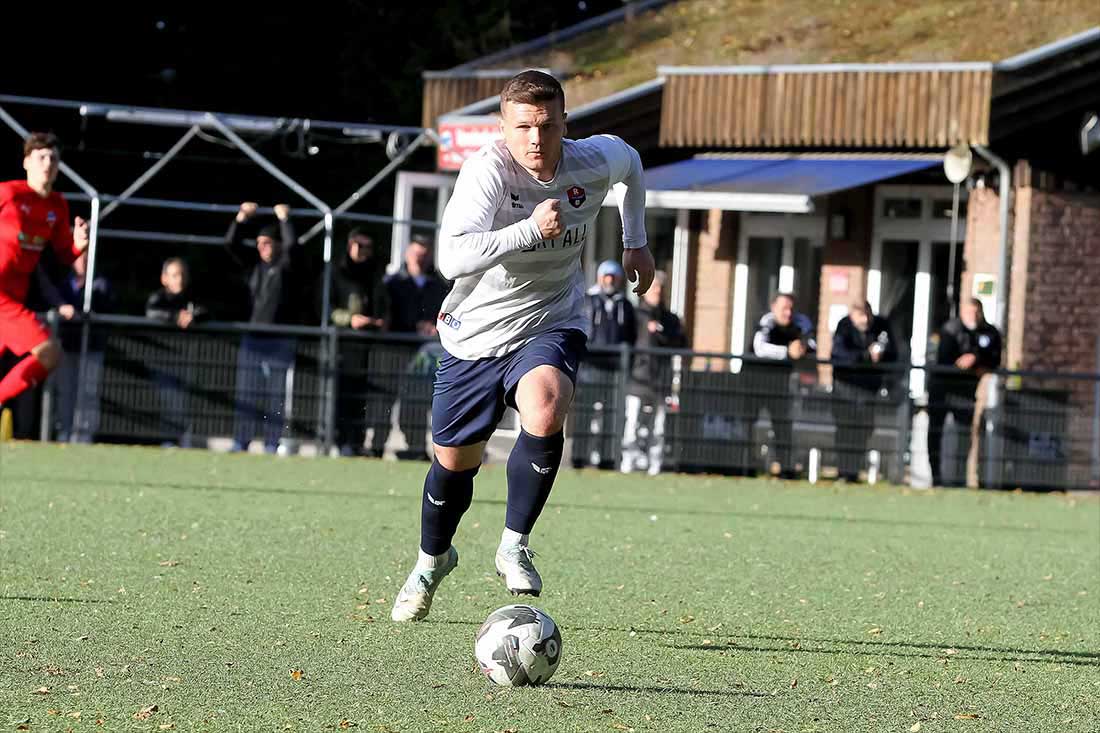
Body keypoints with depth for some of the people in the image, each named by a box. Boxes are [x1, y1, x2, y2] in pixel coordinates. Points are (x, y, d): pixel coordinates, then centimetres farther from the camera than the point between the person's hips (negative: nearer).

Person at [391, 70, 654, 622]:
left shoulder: (594, 161, -14)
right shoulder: (488, 169, -27)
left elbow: (630, 162, 14)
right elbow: (453, 257, -40)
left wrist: (636, 241, 19)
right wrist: (531, 229, -45)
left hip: (551, 327, 1)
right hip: (474, 333, -1)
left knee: (544, 416, -32)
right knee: (453, 463, 13)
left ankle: (515, 545, -11)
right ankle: (432, 560, 45)